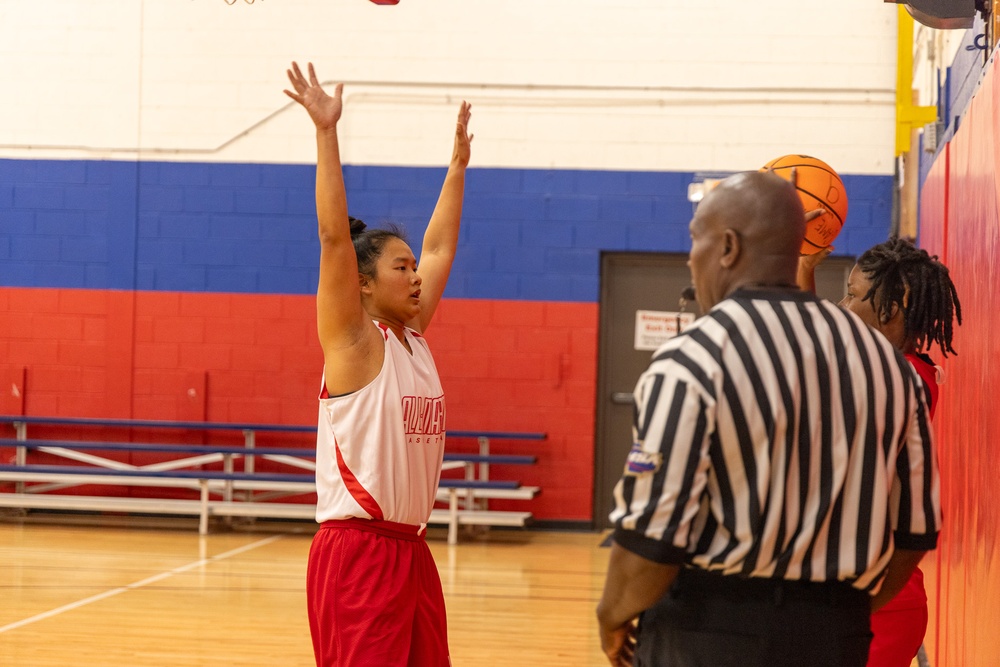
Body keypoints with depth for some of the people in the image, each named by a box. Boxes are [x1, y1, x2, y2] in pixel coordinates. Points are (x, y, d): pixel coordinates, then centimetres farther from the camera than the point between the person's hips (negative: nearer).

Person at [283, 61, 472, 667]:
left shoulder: (412, 336, 12)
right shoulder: (353, 341, -7)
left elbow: (441, 247, 23)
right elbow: (334, 236, -17)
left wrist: (458, 163, 28)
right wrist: (327, 132, -22)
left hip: (412, 549, 8)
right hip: (358, 551, -8)